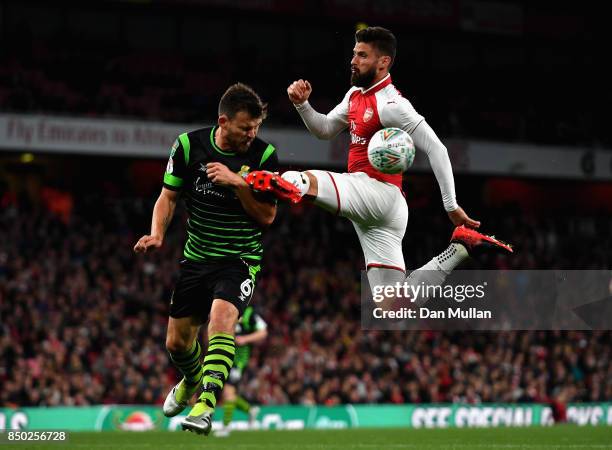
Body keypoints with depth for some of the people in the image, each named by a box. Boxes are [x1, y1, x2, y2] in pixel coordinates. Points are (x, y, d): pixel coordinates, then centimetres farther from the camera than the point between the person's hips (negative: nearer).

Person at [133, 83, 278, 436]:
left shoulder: (264, 155, -10)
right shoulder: (189, 145, -5)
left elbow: (267, 216, -9)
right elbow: (169, 196, 6)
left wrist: (237, 182, -22)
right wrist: (157, 234, -10)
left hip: (240, 259, -3)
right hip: (197, 258, 3)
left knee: (222, 316, -32)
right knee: (177, 343, 8)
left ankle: (206, 404, -37)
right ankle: (192, 381, 44)